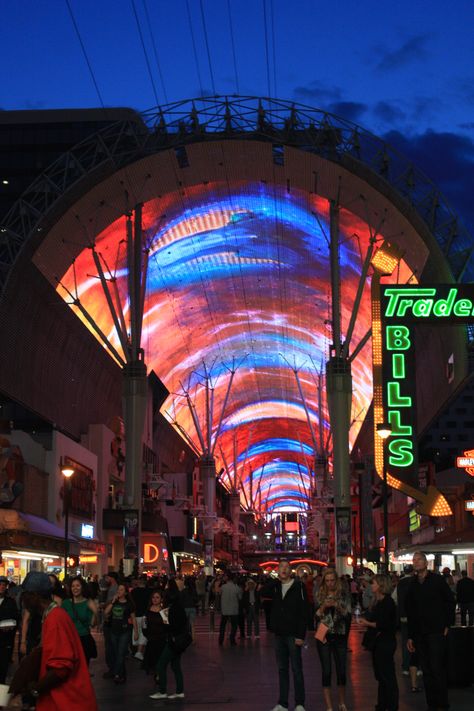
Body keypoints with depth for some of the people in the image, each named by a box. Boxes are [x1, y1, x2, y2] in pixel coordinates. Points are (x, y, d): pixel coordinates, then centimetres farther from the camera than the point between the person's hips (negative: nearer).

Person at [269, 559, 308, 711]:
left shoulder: (298, 586, -8)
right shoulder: (275, 587, 10)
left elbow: (304, 612, -12)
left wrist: (301, 635, -16)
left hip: (293, 635, -5)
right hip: (279, 634, 5)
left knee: (296, 669, 1)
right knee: (282, 669, 10)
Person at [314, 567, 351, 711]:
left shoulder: (343, 594, 3)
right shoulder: (319, 595, 5)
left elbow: (348, 613, -1)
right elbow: (316, 616, 4)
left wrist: (336, 605, -17)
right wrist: (323, 607, -14)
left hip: (340, 636, 0)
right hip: (324, 635, 0)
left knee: (341, 671, 5)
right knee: (326, 671, -2)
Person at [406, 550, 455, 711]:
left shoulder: (437, 580, -1)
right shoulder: (413, 586, 12)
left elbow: (450, 602, 0)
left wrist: (448, 624, -6)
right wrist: (410, 636, 13)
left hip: (437, 632, -5)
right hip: (419, 634, 5)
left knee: (437, 669, -9)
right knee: (426, 671, 7)